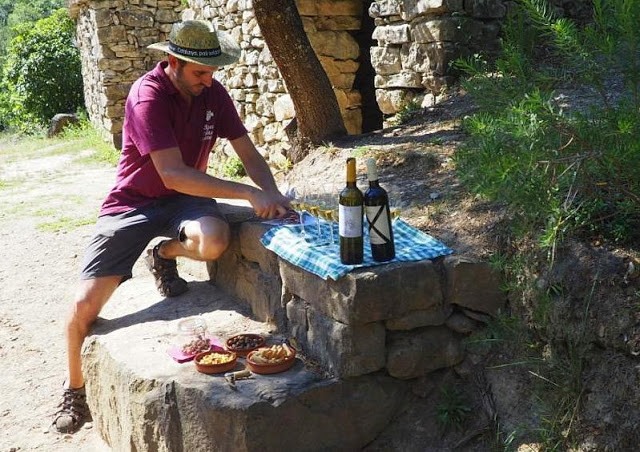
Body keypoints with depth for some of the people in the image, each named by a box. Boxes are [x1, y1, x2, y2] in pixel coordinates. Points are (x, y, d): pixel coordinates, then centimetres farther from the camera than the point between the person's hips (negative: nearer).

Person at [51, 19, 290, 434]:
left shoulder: (212, 92, -5)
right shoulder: (148, 96, -23)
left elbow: (250, 155, -1)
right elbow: (173, 173, -32)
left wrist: (273, 197, -21)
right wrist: (249, 194, -36)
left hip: (185, 198, 4)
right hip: (134, 202, -3)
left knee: (215, 240, -34)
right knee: (85, 303, -13)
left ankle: (164, 255, 3)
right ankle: (75, 390, 16)